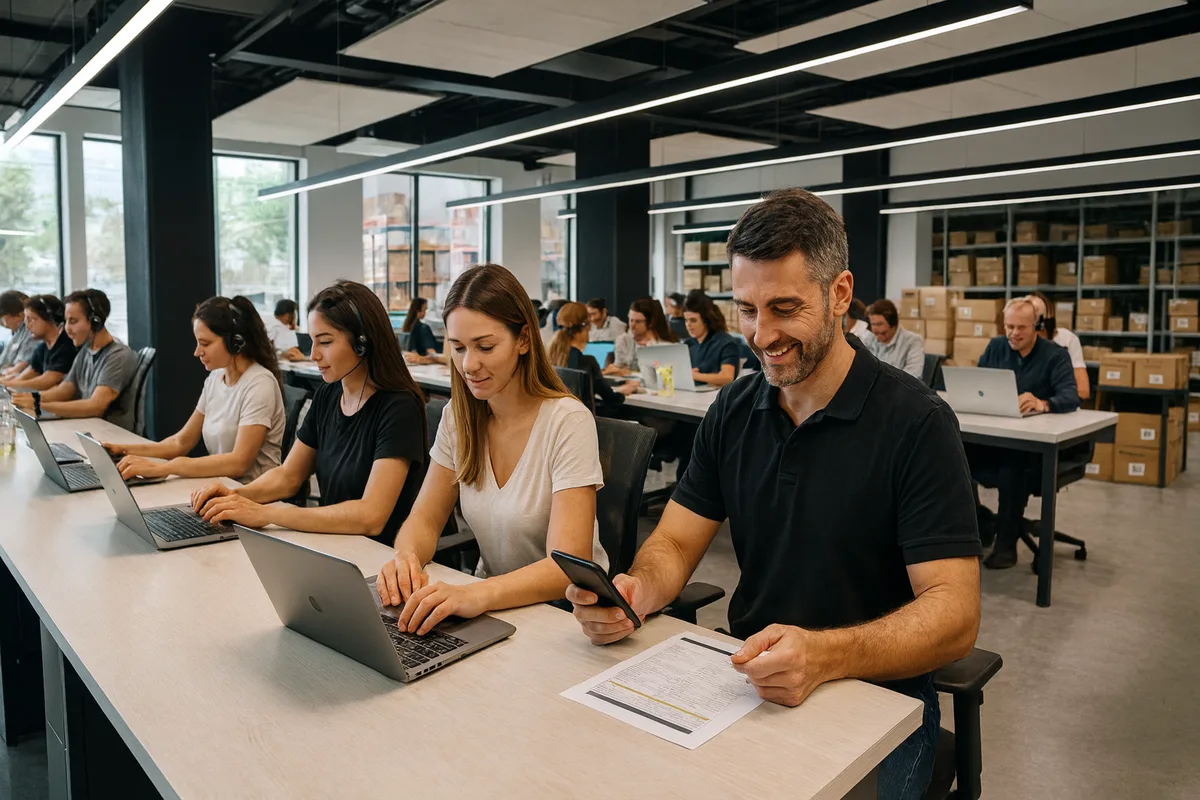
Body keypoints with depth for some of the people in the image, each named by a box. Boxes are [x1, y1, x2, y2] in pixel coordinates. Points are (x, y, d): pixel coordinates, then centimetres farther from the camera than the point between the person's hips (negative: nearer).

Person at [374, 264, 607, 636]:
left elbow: (568, 568, -25)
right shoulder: (459, 416, 1)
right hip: (490, 601, 7)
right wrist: (406, 557, -20)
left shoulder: (568, 422, -19)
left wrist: (477, 594, -42)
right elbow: (425, 520, 4)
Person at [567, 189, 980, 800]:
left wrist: (823, 654, -37)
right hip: (748, 680, 4)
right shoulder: (733, 412, 2)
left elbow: (954, 614, -19)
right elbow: (675, 543, 4)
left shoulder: (916, 423, -15)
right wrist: (635, 592, -19)